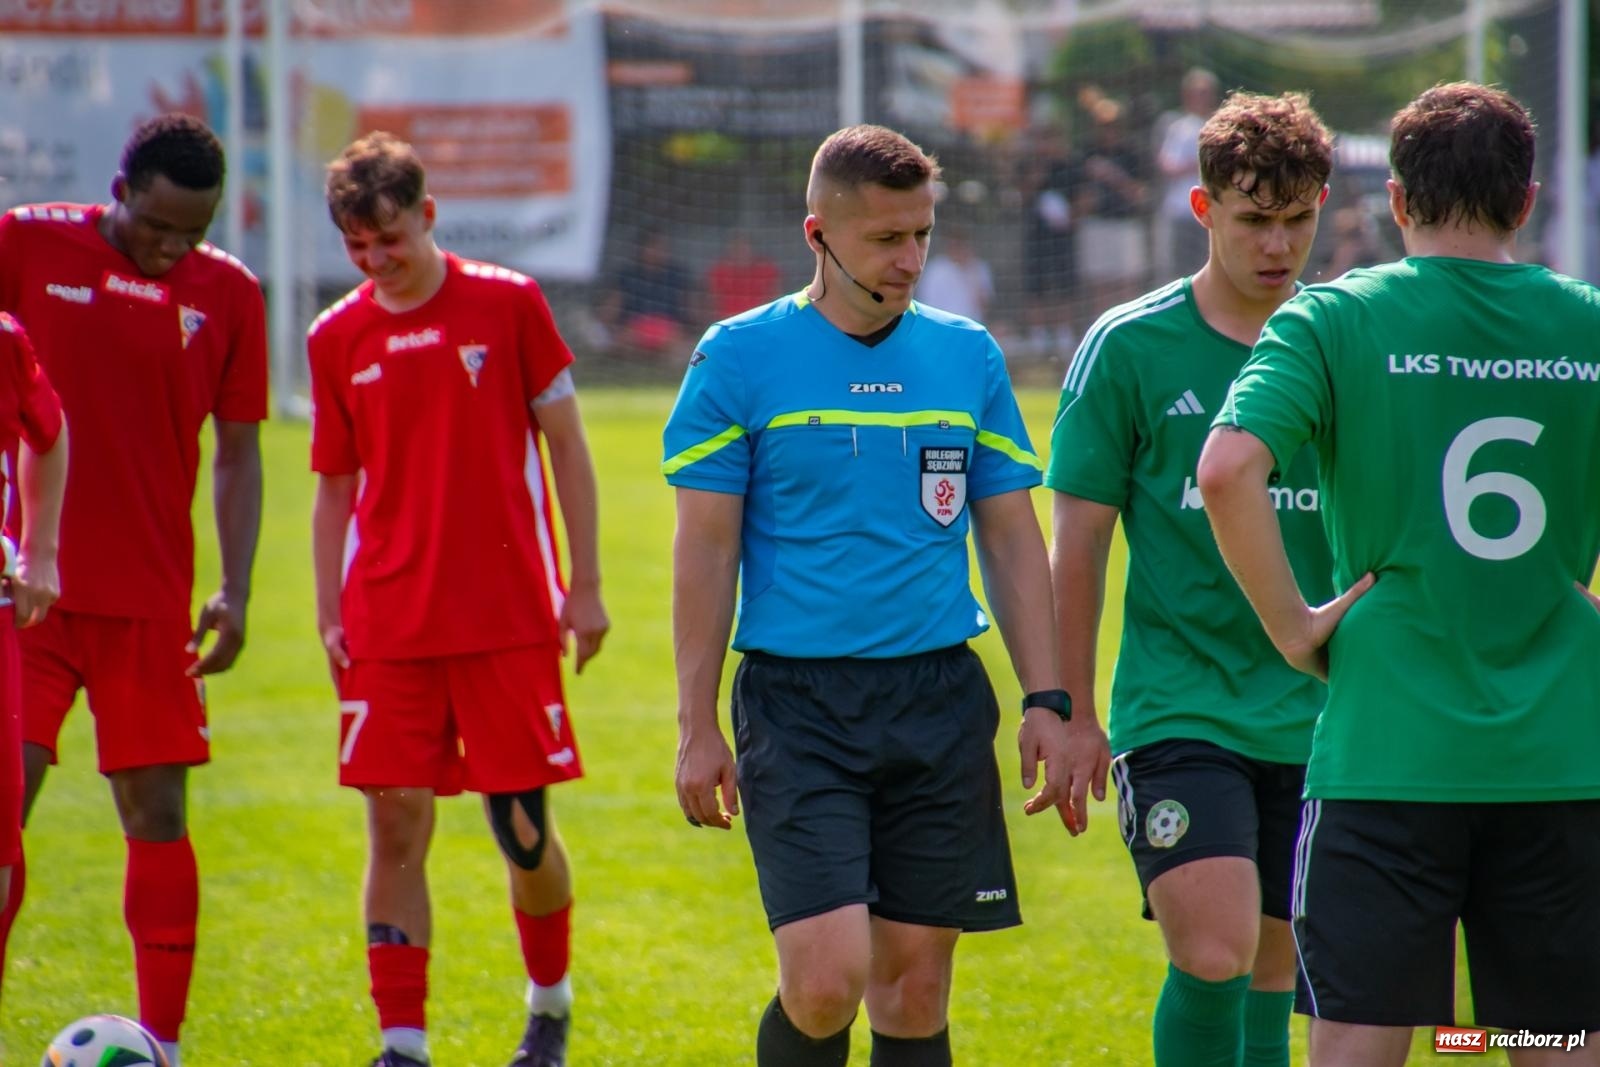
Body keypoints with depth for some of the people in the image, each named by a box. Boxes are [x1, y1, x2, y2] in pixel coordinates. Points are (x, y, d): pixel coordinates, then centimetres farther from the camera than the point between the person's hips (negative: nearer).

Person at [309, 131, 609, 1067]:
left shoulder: (507, 304, 0)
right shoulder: (338, 338, 7)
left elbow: (567, 446, 4)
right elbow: (336, 488, 13)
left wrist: (585, 585, 0)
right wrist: (330, 615, 5)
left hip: (509, 619, -2)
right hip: (390, 629, 2)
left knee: (525, 832, 2)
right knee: (395, 827, -5)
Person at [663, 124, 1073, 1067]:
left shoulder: (968, 355, 9)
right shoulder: (740, 357, -1)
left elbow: (1012, 539, 13)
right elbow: (706, 550, -1)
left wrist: (1047, 700, 5)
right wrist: (697, 727, -4)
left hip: (941, 700, 3)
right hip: (799, 700, -3)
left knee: (916, 986, 4)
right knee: (828, 977, -15)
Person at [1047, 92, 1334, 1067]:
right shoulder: (1130, 348, -2)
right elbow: (1079, 543, 2)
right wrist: (1075, 713, 1)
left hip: (1315, 720, 3)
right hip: (1178, 709, -3)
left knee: (1272, 969, 8)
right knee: (1213, 954, -18)